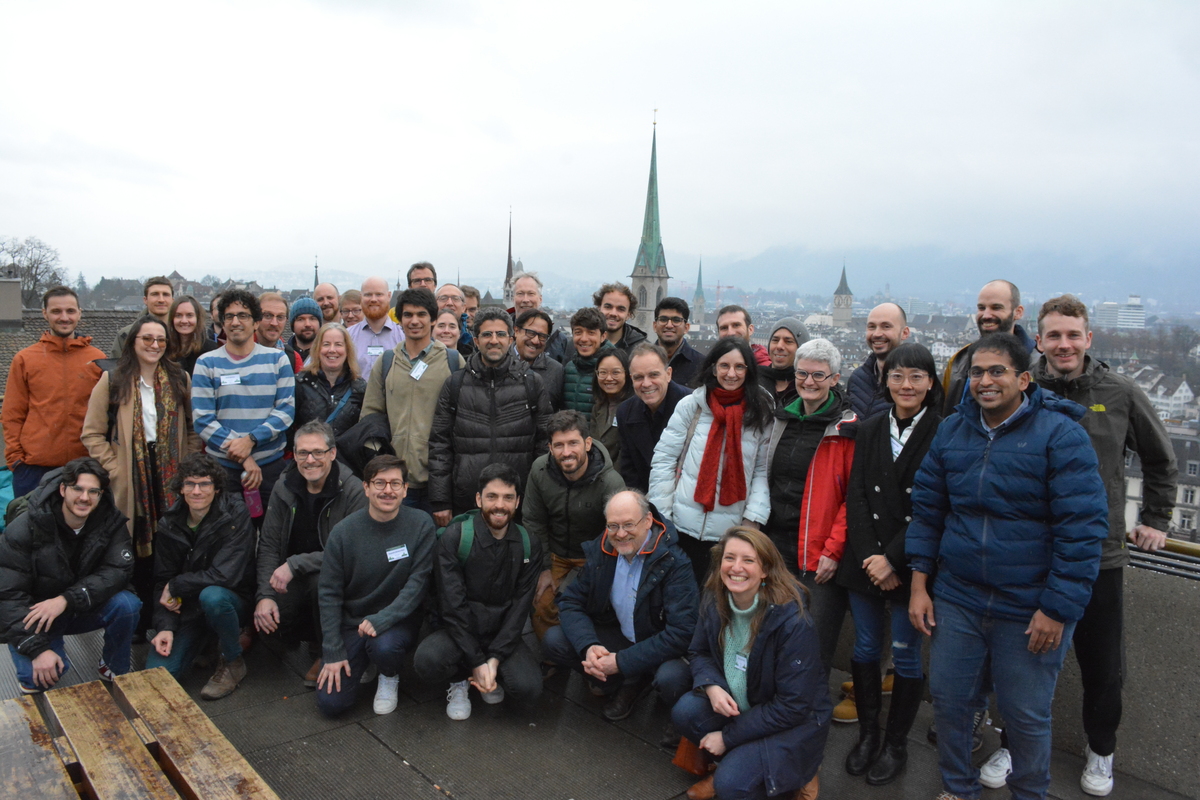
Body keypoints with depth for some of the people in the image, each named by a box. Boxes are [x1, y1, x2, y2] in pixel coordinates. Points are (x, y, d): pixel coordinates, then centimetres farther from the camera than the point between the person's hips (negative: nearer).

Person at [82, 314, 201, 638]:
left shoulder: (180, 380, 8)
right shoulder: (113, 381, 2)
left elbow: (194, 428, 9)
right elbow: (92, 434, 1)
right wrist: (114, 468, -8)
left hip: (171, 478, 1)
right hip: (131, 482, -1)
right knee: (135, 551, 4)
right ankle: (139, 626, 15)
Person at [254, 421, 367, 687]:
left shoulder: (353, 491, -18)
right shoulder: (284, 488, -1)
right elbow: (268, 545, -1)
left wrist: (295, 565, -26)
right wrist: (264, 595, -13)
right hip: (292, 576, 5)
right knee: (266, 617, -18)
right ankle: (313, 638, 17)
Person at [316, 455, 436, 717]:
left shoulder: (421, 525, -13)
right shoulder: (344, 531, -10)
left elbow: (418, 582, -14)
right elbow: (329, 593, -6)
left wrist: (381, 620, -27)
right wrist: (333, 653, -9)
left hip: (398, 618, -2)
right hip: (351, 622, 2)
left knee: (384, 646, -35)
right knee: (330, 702, -8)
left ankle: (390, 677, 2)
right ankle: (362, 664, 24)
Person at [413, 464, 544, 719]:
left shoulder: (529, 545, -2)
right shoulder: (454, 537, -11)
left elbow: (520, 608, -4)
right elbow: (452, 606, -15)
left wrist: (494, 659, -16)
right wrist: (476, 662, -21)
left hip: (503, 635, 2)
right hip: (459, 632, -2)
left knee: (528, 690, -24)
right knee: (427, 661, -33)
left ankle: (494, 677, 12)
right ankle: (460, 680, 4)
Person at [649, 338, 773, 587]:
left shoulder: (761, 413, 0)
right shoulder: (691, 405, -2)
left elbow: (763, 470, 0)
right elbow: (663, 459, 0)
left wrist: (753, 518, -8)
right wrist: (661, 514, -2)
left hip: (732, 530, 0)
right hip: (686, 526, 0)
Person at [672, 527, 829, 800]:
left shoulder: (793, 622, -28)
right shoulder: (715, 602, -10)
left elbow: (792, 706, -23)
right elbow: (699, 652, 5)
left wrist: (728, 736, -18)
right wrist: (711, 686, -19)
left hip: (794, 722, -5)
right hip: (737, 705, 5)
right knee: (685, 711, -22)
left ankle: (798, 773, 5)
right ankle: (730, 765, 5)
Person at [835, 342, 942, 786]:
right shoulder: (869, 430, 5)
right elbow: (856, 497, 2)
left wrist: (893, 559, -15)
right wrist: (869, 557, -9)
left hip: (911, 565, -3)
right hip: (865, 561, 4)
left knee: (905, 654, 8)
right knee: (865, 649, 12)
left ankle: (896, 744, 26)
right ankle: (868, 733, 30)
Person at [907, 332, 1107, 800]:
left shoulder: (1060, 435, -12)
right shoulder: (952, 431, 3)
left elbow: (1082, 529, -14)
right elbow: (927, 509, 8)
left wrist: (1057, 609, -15)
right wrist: (919, 584, 4)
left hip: (1030, 610, -4)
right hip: (957, 599, 4)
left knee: (1026, 715, 11)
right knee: (948, 699, 13)